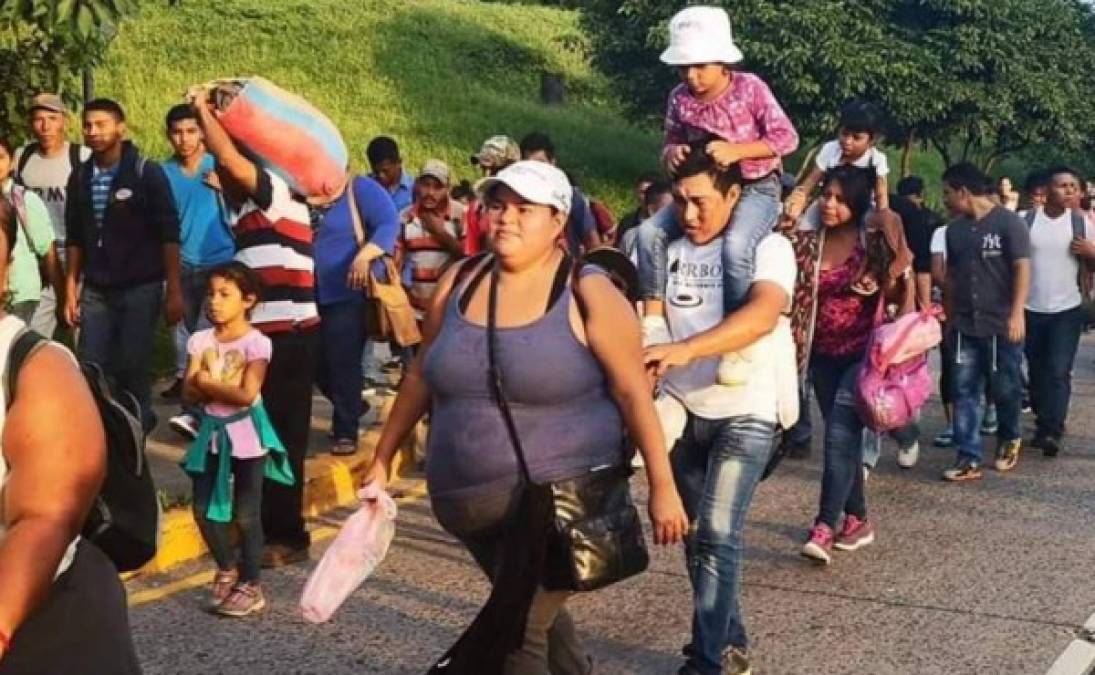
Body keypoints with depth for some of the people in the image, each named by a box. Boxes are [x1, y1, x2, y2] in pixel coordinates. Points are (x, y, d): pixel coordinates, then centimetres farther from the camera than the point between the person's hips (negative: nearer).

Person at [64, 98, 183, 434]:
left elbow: (168, 235, -9)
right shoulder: (80, 176, 6)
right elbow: (75, 237, 14)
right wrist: (71, 288, 10)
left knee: (133, 368, 0)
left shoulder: (147, 172, -7)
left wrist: (174, 291, -12)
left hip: (140, 288, -4)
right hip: (95, 291, 4)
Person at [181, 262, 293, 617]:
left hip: (246, 433, -5)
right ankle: (227, 570, 28)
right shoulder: (200, 340, 2)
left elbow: (246, 395, -21)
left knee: (245, 515, -1)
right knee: (204, 511, 7)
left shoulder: (256, 342, -12)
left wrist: (207, 382, -12)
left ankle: (250, 586, 11)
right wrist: (224, 388, -20)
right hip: (212, 432, 5)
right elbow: (189, 393, -3)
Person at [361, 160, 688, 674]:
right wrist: (382, 459, 16)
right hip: (471, 500, 6)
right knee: (535, 614, 22)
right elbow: (421, 377, 13)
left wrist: (662, 487, -11)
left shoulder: (587, 294, -11)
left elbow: (634, 393, -10)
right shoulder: (459, 283, 3)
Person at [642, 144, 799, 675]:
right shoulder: (665, 248, 2)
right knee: (696, 531, 12)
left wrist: (686, 350, -42)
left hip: (746, 411, -5)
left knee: (717, 532, -13)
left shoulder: (767, 246, -11)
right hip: (684, 409, 5)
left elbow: (763, 313, -29)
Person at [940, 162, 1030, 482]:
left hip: (1002, 325, -5)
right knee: (964, 390, -1)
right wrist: (948, 315, 15)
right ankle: (969, 459, 0)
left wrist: (1017, 314, -21)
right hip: (965, 326, 5)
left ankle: (1009, 440, 33)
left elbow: (1022, 269, -12)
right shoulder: (955, 229, 9)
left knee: (1005, 388, 6)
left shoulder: (1008, 222, -7)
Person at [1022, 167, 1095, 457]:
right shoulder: (1025, 220, -3)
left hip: (1067, 310, -1)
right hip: (1031, 309, 1)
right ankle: (1044, 425, 25)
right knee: (1038, 372, 11)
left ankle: (1051, 433, -13)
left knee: (1059, 372, -10)